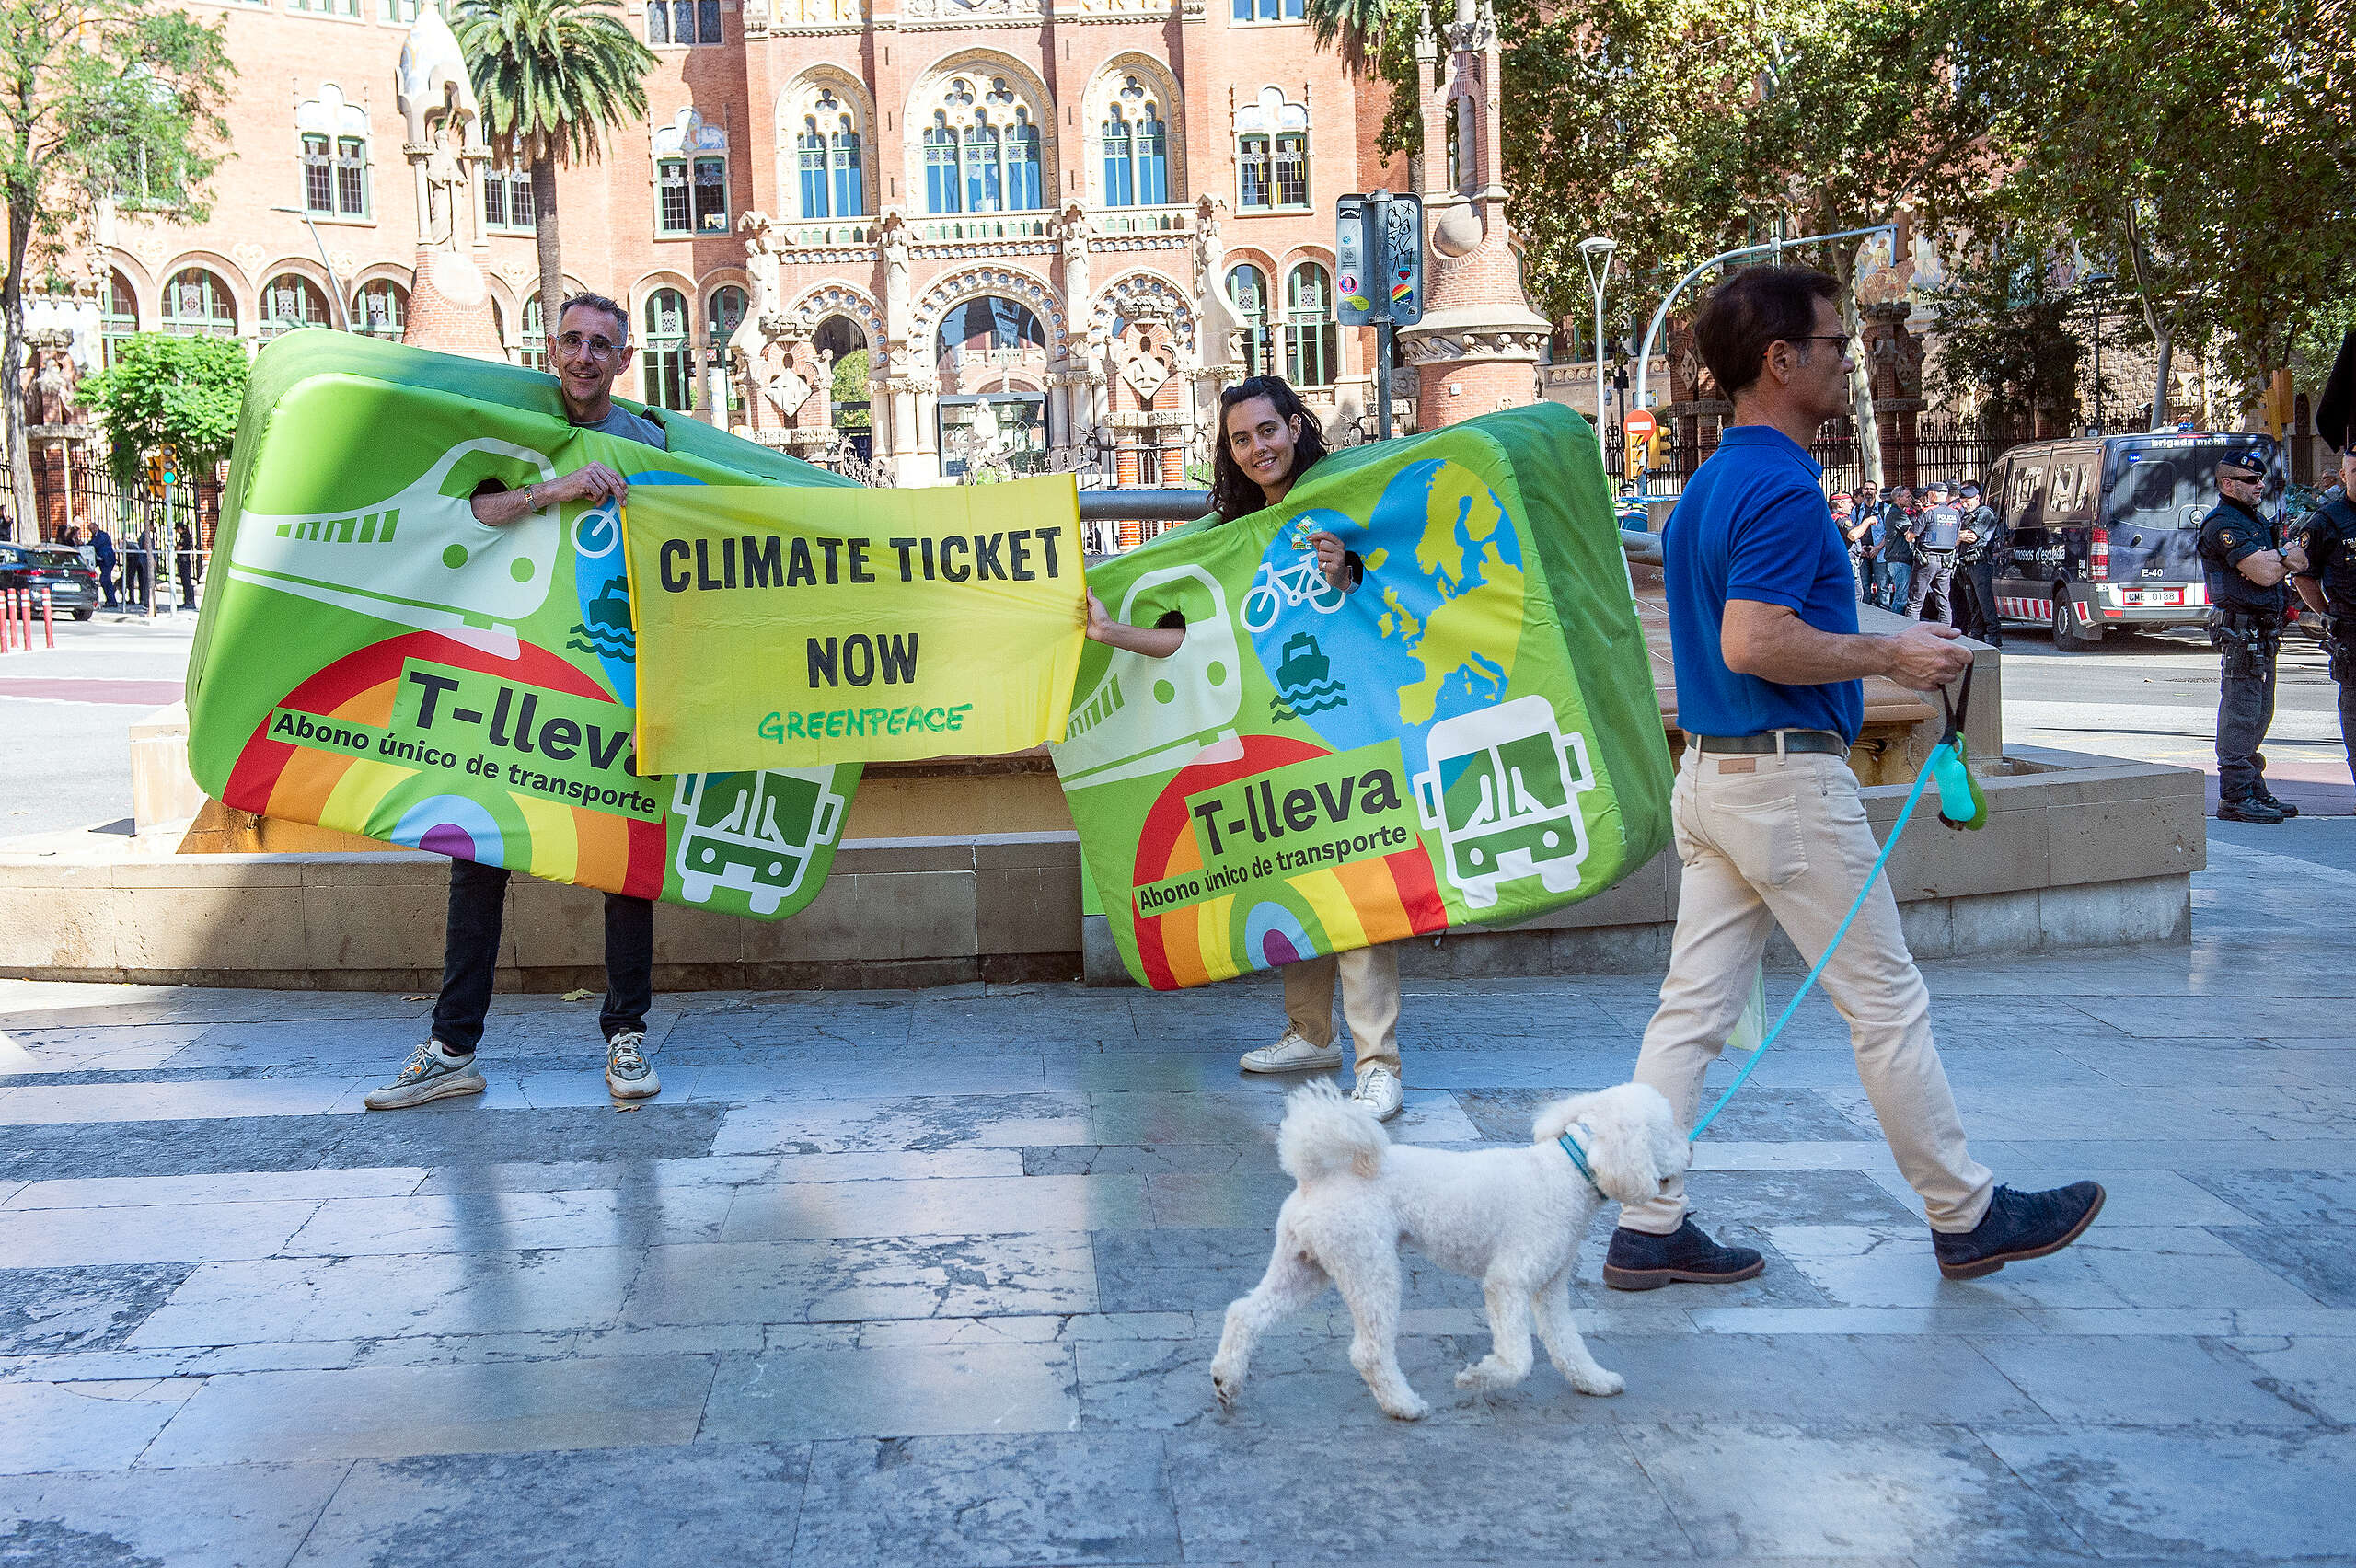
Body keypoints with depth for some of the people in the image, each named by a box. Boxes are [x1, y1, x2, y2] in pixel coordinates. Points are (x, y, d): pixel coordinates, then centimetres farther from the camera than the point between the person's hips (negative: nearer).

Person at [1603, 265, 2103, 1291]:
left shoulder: (1712, 481, 15)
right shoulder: (1781, 485, -16)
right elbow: (1753, 643, -26)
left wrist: (1883, 644, 24)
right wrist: (1891, 656, -14)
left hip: (1709, 773, 10)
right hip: (1788, 777, -9)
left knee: (1694, 1008, 8)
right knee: (1887, 1005, 4)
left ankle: (1649, 1227, 11)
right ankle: (1965, 1217, 19)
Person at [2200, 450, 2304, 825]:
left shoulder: (2256, 521, 20)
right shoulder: (2223, 523, -12)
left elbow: (2302, 560, 11)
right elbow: (2265, 574, -21)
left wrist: (2273, 558, -10)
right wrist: (2285, 560, 1)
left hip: (2263, 632, 10)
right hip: (2241, 629, -10)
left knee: (2258, 714, 14)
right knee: (2241, 713, -9)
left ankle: (2255, 790, 21)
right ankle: (2236, 797, -7)